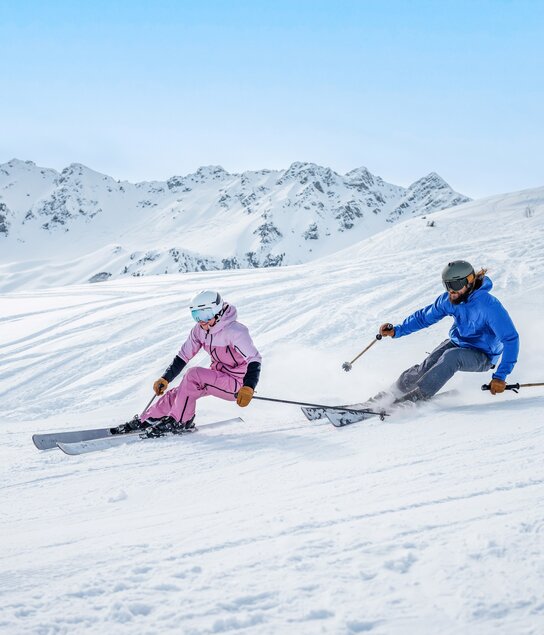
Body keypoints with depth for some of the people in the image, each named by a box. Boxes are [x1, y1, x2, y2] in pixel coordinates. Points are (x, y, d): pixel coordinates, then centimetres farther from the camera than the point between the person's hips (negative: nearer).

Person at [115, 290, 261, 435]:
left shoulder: (234, 331, -26)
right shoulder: (199, 330, -3)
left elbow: (254, 360, -32)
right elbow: (183, 356, 7)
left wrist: (248, 388, -46)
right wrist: (165, 379, 0)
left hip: (236, 384, -7)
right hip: (218, 377, 7)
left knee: (193, 374, -24)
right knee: (179, 393, -4)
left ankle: (180, 421, -10)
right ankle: (146, 419, 13)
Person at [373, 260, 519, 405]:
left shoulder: (489, 305, -29)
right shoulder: (448, 300, -10)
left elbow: (511, 339, -29)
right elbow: (425, 316, 6)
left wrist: (500, 376, -34)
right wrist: (397, 330, -6)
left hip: (483, 357, -5)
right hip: (457, 344, 6)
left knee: (452, 356, -35)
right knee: (427, 365, -22)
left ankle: (415, 397, -32)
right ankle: (390, 395, -16)